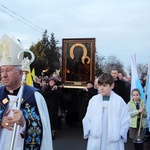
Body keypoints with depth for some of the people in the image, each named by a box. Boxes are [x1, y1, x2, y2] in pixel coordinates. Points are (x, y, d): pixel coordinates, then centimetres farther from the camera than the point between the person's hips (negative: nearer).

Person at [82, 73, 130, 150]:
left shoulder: (119, 100, -4)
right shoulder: (93, 100, 2)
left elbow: (125, 120, 0)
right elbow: (87, 118, 7)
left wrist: (119, 134, -6)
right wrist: (89, 131, -4)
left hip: (113, 141, -1)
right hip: (95, 141, 2)